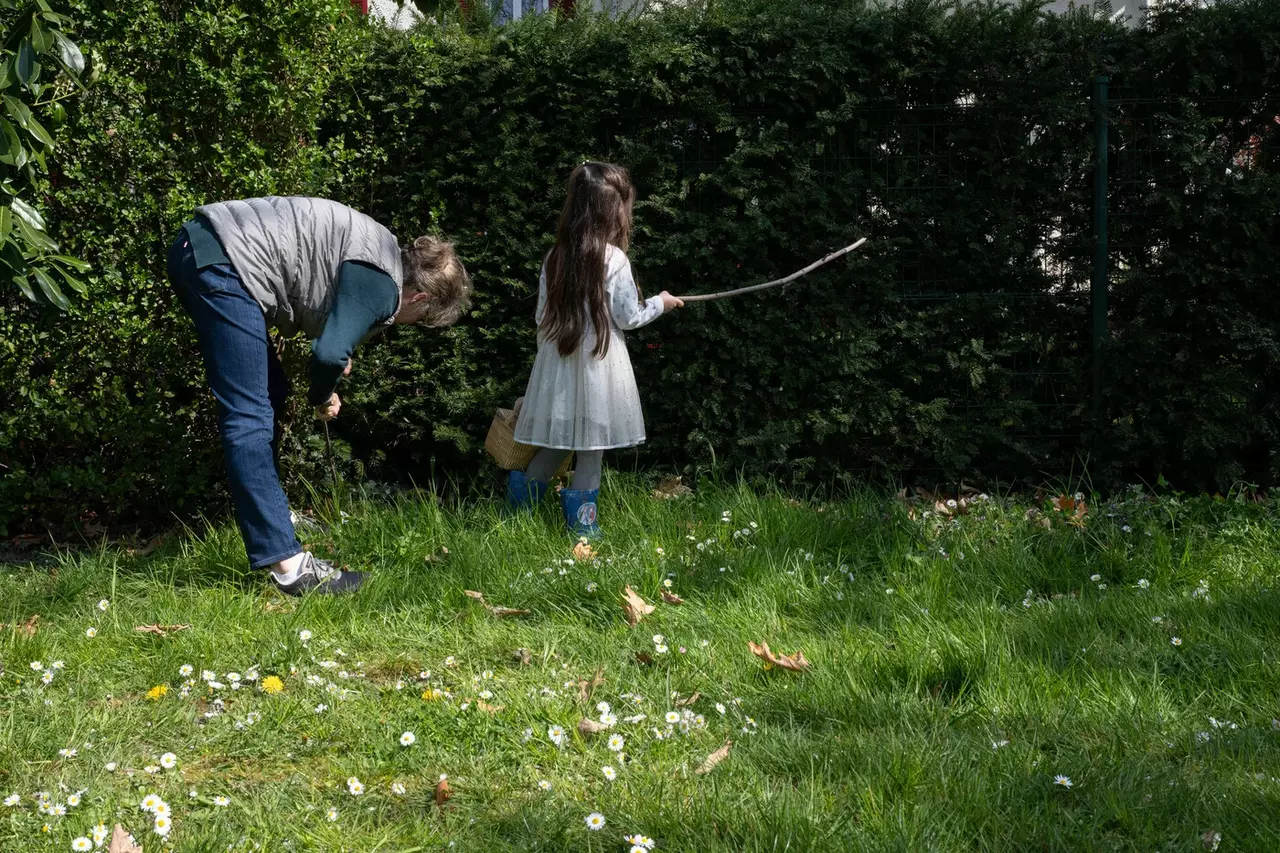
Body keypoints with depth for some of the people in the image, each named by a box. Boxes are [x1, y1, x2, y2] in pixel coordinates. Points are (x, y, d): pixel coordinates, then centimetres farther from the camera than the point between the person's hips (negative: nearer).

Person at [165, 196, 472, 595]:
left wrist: (335, 357, 15)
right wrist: (322, 397, 2)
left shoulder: (381, 250, 19)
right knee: (250, 418, -12)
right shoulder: (382, 285, -10)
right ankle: (287, 564, -13)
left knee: (271, 394, 20)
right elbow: (329, 353, -19)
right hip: (223, 262, -10)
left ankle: (266, 513, 30)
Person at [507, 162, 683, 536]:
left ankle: (522, 497, 14)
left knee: (557, 441, 15)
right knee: (592, 447, 5)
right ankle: (581, 515, 8)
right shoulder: (614, 259, -13)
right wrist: (660, 303, 12)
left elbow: (542, 315, 7)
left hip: (557, 361, 5)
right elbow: (628, 317, -6)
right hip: (598, 362, -5)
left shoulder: (555, 257, 2)